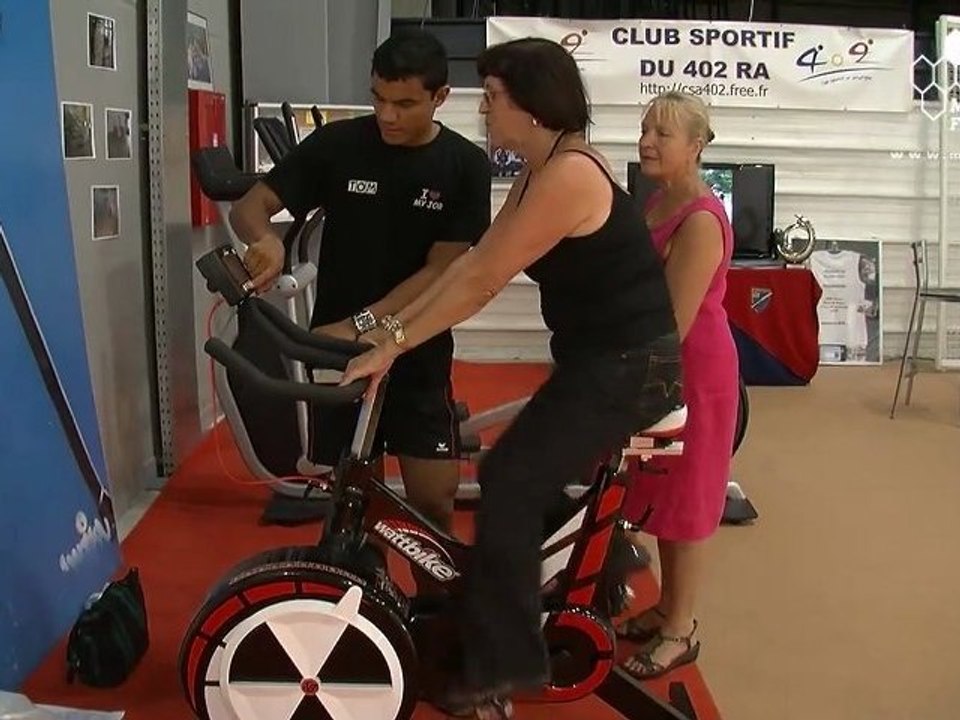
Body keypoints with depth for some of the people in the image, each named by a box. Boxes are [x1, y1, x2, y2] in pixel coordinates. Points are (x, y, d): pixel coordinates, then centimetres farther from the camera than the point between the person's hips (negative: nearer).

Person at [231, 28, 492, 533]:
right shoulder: (336, 144, -5)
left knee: (434, 500, -2)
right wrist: (265, 239, -29)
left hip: (418, 354, 0)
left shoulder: (465, 165, -7)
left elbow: (441, 271, -11)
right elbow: (248, 206, -5)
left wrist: (360, 325, -22)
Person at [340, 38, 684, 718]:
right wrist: (394, 323, 1)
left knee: (510, 488, -8)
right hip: (597, 361, 10)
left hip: (627, 367, -10)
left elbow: (483, 281, -23)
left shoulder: (569, 176, -23)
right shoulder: (540, 173, 9)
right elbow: (472, 260, 7)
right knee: (519, 480, 15)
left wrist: (393, 346, -17)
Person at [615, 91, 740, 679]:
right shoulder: (658, 202, 7)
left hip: (693, 367, -9)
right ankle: (668, 608, 34)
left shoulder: (701, 219, -22)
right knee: (660, 494, 18)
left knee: (684, 502, 4)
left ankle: (680, 632, 19)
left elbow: (676, 323, -24)